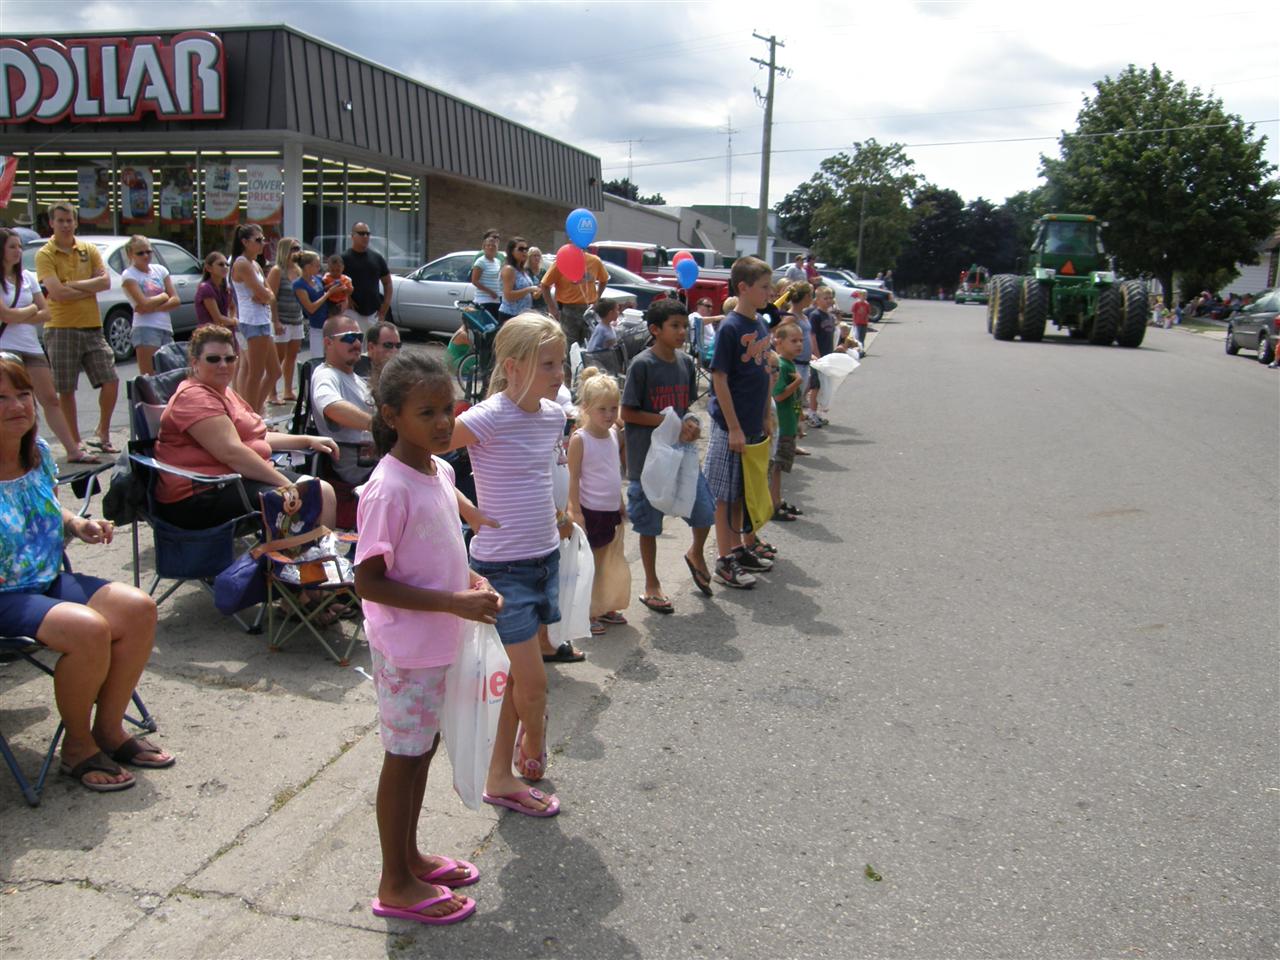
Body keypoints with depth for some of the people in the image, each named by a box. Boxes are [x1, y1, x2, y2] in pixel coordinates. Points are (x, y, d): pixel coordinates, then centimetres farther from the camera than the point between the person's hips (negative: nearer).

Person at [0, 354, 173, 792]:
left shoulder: (39, 453, 4)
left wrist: (78, 525, 2)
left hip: (50, 581, 8)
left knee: (137, 607, -11)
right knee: (88, 627, -29)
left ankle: (108, 730, 4)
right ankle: (77, 745, -4)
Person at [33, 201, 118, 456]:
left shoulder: (89, 249, 9)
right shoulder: (45, 255, -3)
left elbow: (105, 282, -4)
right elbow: (57, 292, -16)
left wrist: (73, 285, -13)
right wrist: (89, 289, -8)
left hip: (92, 327, 4)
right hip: (61, 329, -3)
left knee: (111, 380, 1)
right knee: (66, 390, 3)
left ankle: (102, 434, 18)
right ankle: (75, 442, 14)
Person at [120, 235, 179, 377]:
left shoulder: (160, 270, 13)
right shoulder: (129, 275, -1)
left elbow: (176, 301, 4)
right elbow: (144, 304, -13)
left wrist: (152, 308, -8)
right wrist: (164, 296, 2)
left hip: (166, 328, 5)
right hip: (145, 329, -5)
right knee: (149, 377, -10)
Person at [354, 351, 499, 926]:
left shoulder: (441, 471, 2)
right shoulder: (387, 490, -24)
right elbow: (368, 582, -23)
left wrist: (471, 581, -2)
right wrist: (452, 602, -26)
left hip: (438, 641, 8)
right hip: (405, 647, -8)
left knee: (424, 747, 20)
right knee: (404, 757, 7)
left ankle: (409, 855, 39)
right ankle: (396, 884, 25)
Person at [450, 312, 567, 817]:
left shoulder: (553, 415, 2)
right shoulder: (489, 418, -20)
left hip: (545, 557, 7)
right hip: (503, 567, -7)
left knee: (516, 675, 16)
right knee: (533, 681, 0)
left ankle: (500, 777, 31)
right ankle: (534, 751, 30)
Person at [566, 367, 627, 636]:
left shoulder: (614, 433, 6)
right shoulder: (579, 439, -15)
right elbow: (574, 478, -14)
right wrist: (576, 512, -16)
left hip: (611, 510, 7)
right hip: (589, 511, -6)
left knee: (601, 563, 17)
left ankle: (601, 608, 29)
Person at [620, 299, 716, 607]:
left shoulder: (686, 362, 4)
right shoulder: (642, 365, -14)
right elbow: (627, 413, -13)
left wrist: (692, 424, -7)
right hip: (647, 457, -5)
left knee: (705, 510, 2)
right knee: (649, 523, 8)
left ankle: (696, 554, 34)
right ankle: (651, 585, 25)